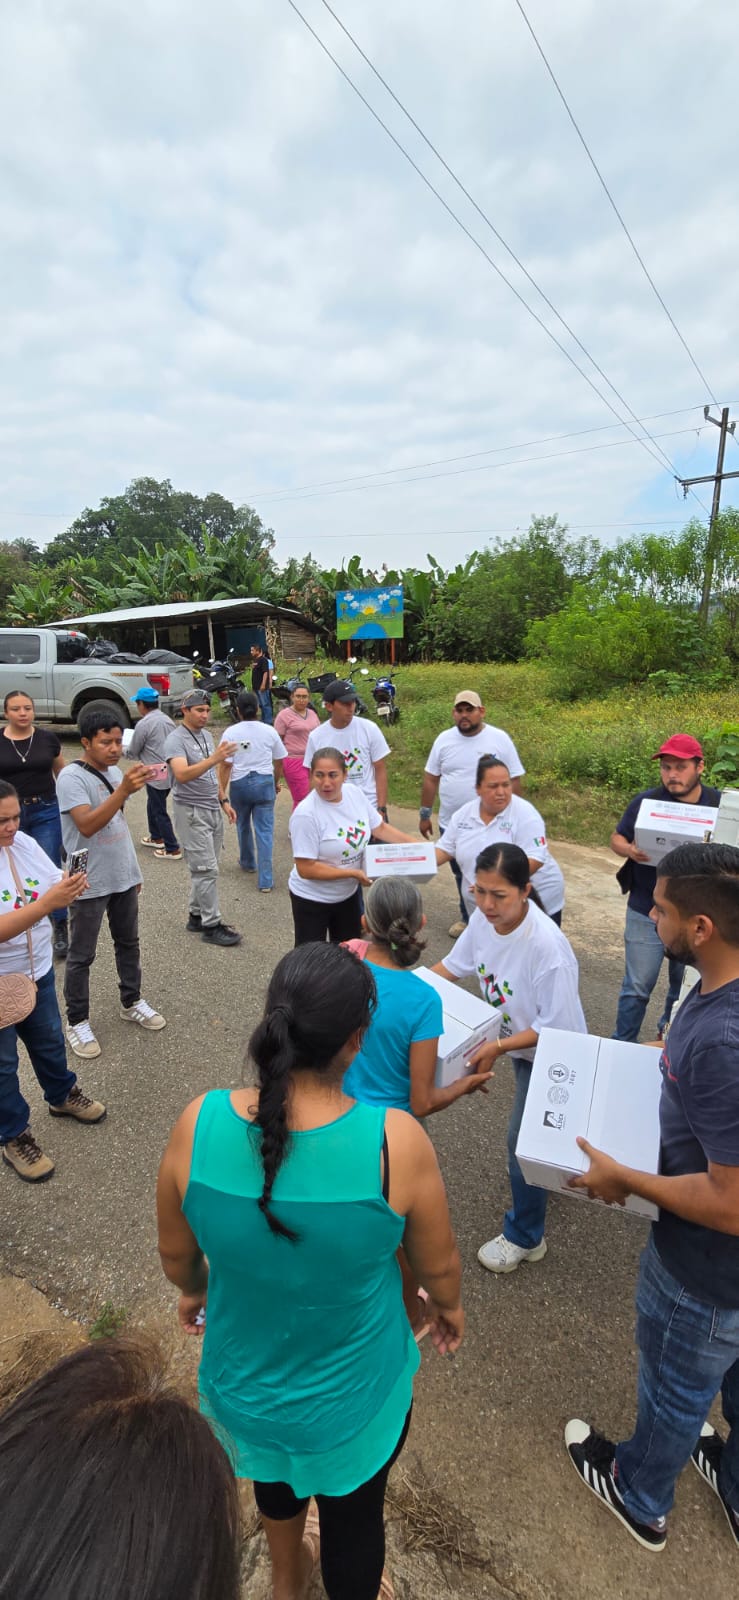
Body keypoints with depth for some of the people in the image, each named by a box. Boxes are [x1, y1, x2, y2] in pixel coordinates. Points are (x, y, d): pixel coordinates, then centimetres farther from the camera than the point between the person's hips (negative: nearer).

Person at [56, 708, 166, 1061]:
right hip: (90, 883, -7)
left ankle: (132, 1002, 36)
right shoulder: (71, 777, -18)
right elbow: (87, 825, -30)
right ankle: (77, 1021, 22)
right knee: (82, 955, 7)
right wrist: (124, 790, -39)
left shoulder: (115, 772, 5)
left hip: (123, 877, 7)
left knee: (128, 943, 19)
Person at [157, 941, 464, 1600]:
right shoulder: (395, 1140, -34)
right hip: (353, 1400, -3)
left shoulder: (199, 1125, -27)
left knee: (276, 1470, 37)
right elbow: (439, 1263, -15)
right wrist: (449, 1305, 8)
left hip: (243, 1383, 4)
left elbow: (176, 1252, -9)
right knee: (354, 1514, 29)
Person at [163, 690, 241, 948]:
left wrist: (224, 802, 15)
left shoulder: (206, 735, 11)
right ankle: (211, 925, 2)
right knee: (206, 869, -6)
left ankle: (196, 916, 23)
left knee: (205, 868, 12)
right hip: (191, 812, -8)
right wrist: (214, 759, -41)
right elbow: (182, 775, -31)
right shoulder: (176, 740, -14)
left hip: (213, 810, 8)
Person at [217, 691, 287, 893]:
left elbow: (225, 765, -10)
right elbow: (279, 762, 7)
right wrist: (276, 782, 23)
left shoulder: (231, 732, -7)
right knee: (264, 831, 0)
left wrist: (221, 791, -4)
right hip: (264, 783, 0)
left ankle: (248, 862, 45)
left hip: (240, 784, 0)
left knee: (243, 825, 23)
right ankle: (265, 881, -3)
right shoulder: (269, 731, -1)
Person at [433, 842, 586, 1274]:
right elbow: (454, 965, -2)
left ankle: (525, 1239, 31)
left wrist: (498, 1048, -32)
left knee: (525, 1142, 6)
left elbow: (556, 1027, -30)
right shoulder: (484, 918, -20)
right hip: (520, 1043, 7)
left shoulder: (547, 945, -39)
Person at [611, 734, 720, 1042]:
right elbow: (616, 838, 2)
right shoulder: (646, 801, -6)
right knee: (637, 987, 7)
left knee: (686, 987, 17)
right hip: (647, 914, -1)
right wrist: (630, 850, -21)